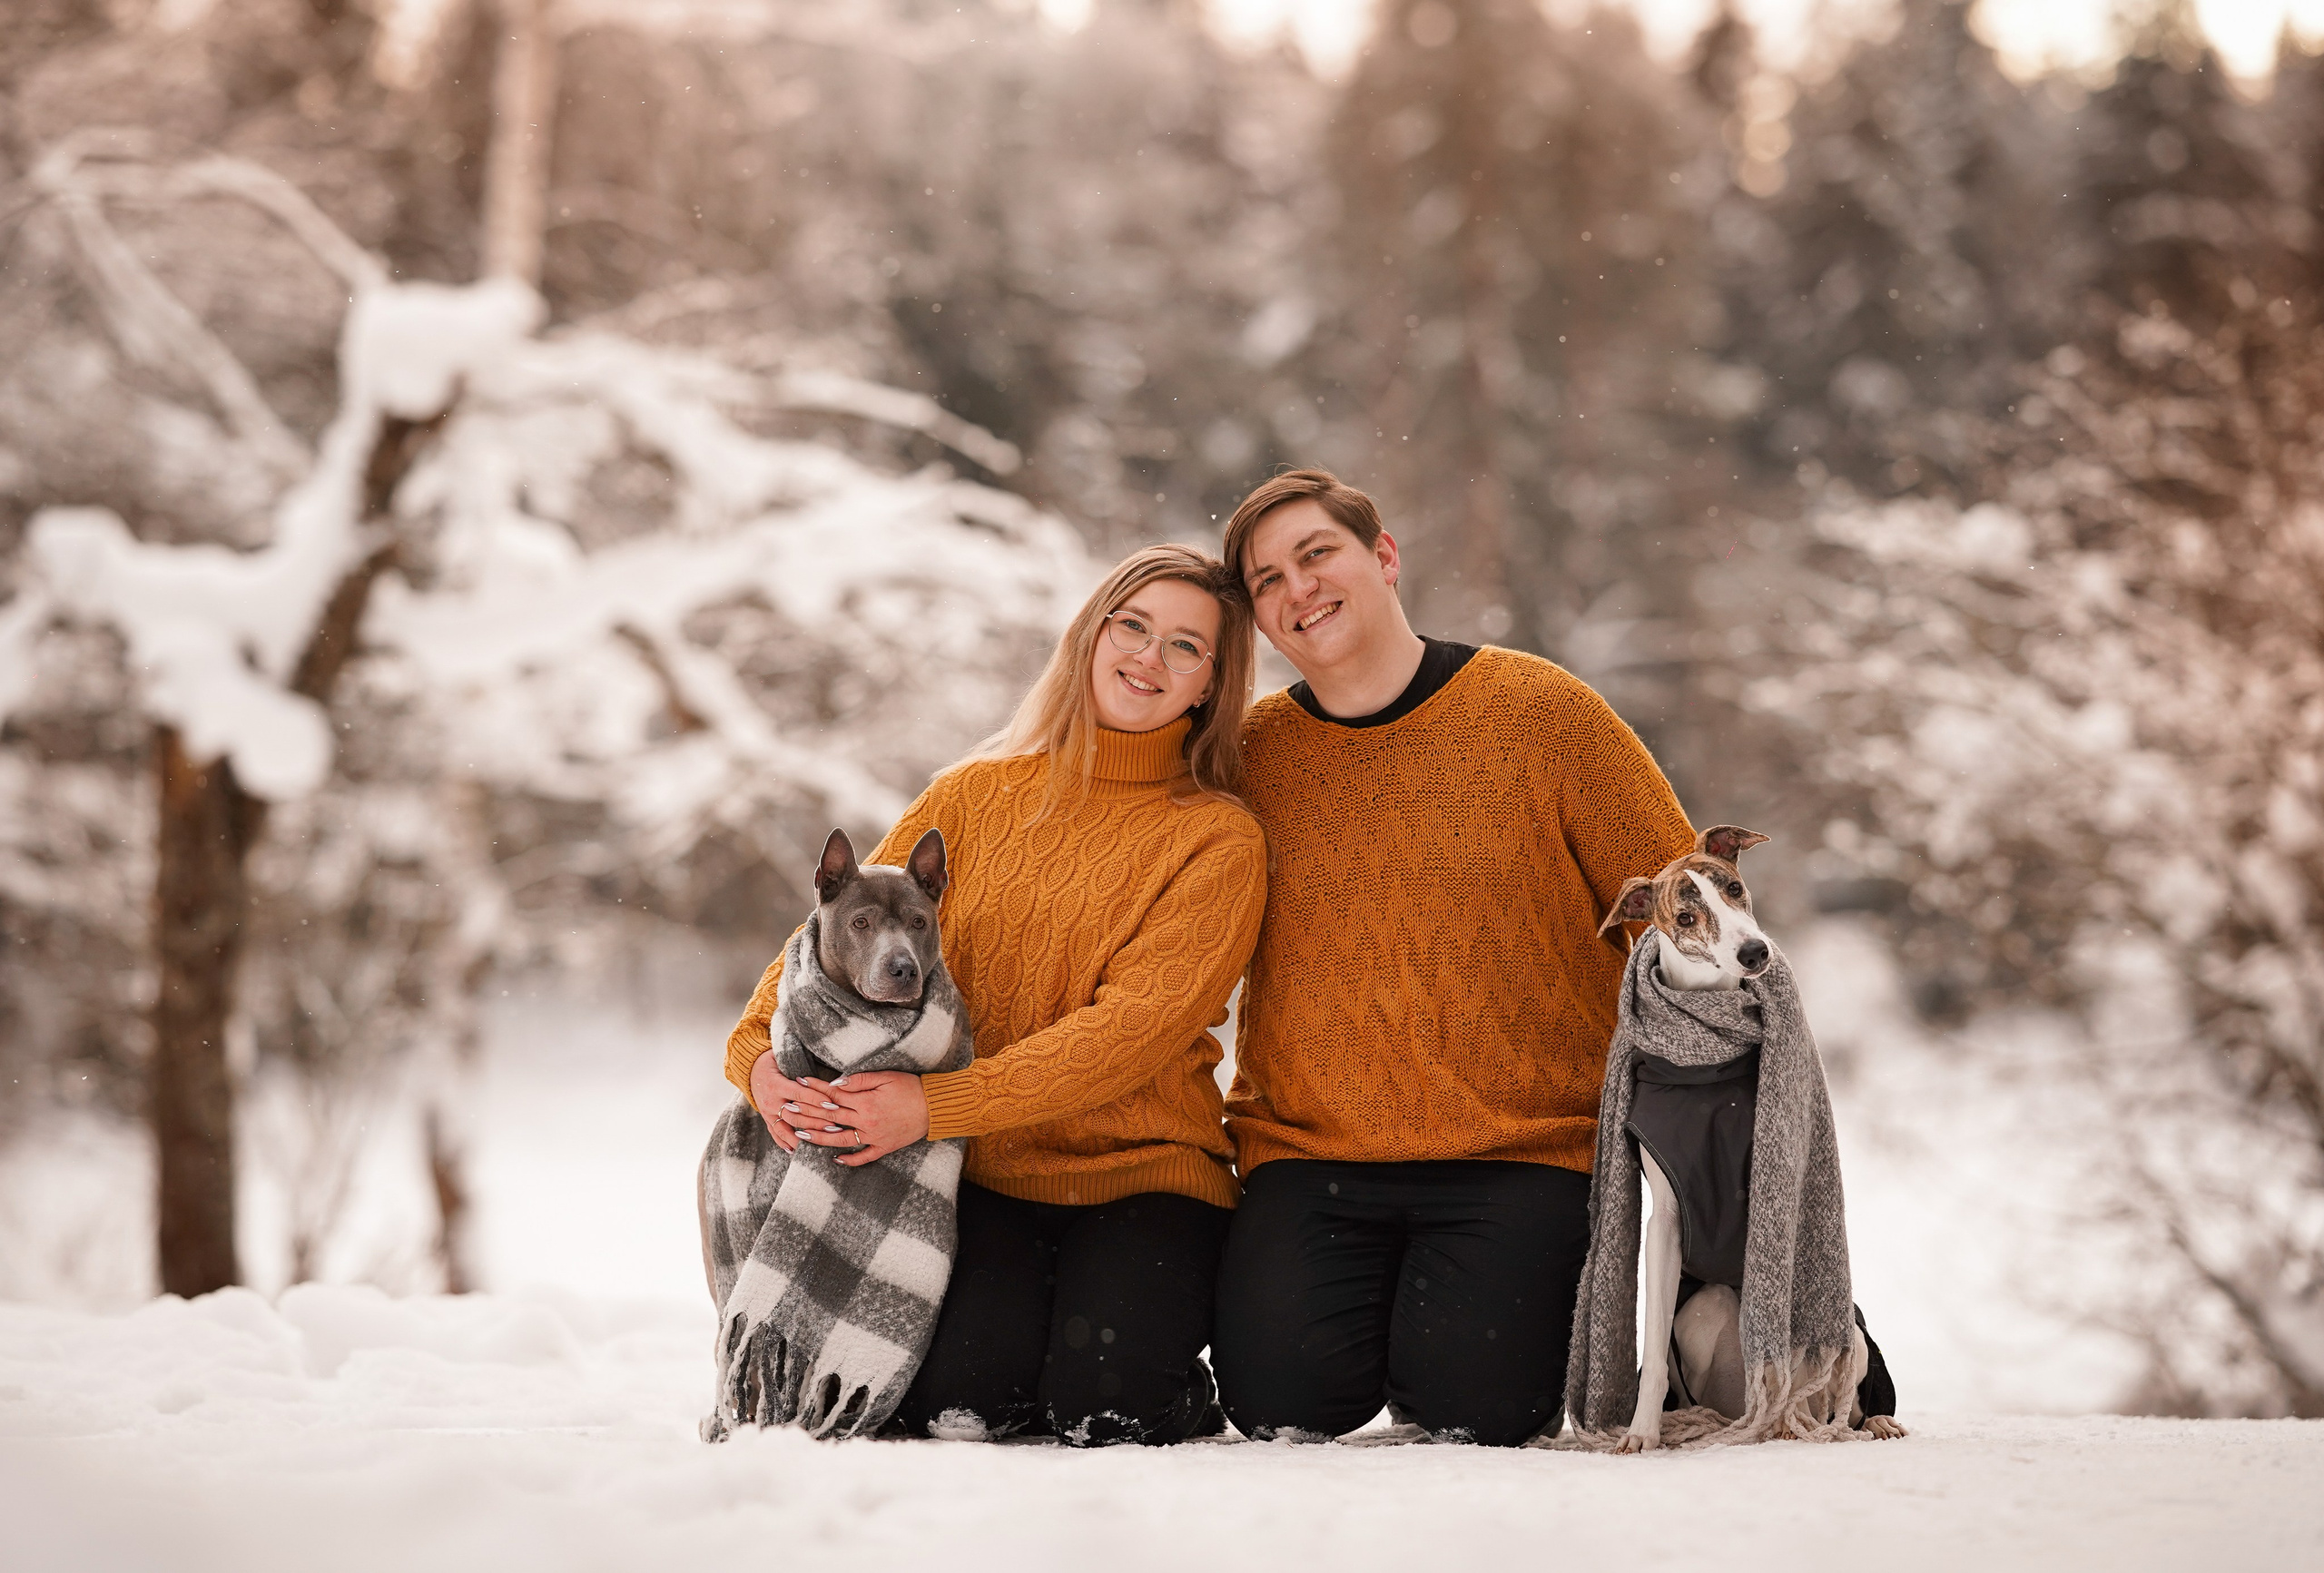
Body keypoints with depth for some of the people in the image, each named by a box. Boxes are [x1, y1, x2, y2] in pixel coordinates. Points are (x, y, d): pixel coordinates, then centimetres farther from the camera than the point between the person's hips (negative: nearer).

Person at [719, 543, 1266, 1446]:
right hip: (979, 1178, 2)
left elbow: (1138, 1023, -15)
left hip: (1140, 1169, -1)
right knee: (951, 1396, -24)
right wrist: (761, 1053, -16)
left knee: (1106, 1412, -24)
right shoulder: (973, 796, 9)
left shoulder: (1217, 840, -2)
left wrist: (938, 1103, -25)